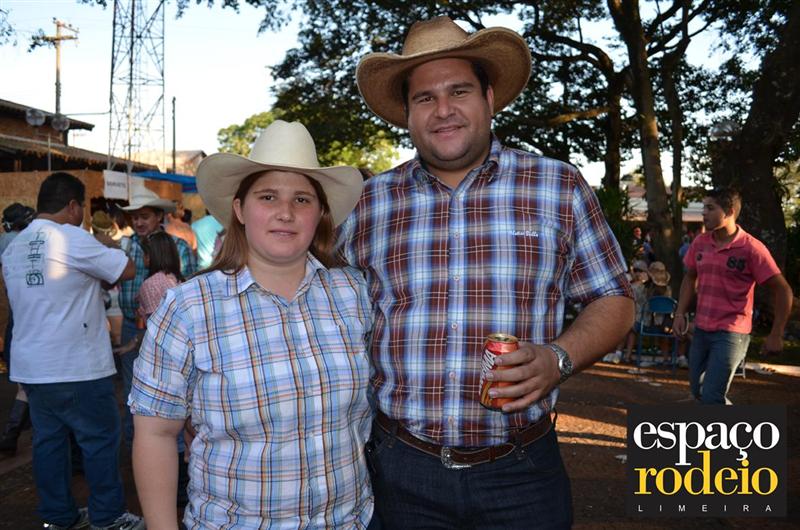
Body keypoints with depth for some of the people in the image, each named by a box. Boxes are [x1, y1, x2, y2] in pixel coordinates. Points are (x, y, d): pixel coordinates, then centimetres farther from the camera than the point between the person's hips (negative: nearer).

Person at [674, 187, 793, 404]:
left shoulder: (751, 248, -14)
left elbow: (782, 290, -11)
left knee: (711, 396, -11)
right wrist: (680, 313, 5)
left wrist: (776, 335, -11)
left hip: (731, 333, -6)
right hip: (701, 330, 6)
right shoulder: (700, 242, 1)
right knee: (698, 390, 18)